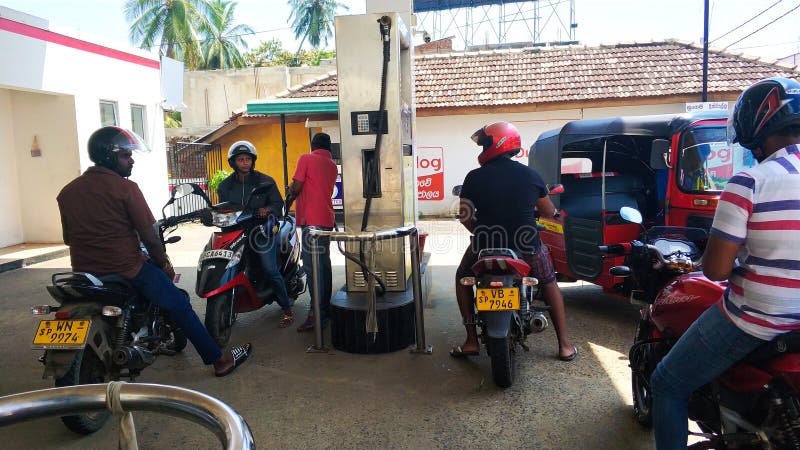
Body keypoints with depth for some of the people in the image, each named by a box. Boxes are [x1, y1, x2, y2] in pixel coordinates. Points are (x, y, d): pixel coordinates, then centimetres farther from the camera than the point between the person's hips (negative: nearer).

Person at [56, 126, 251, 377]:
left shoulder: (67, 192, 6)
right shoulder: (125, 187, -13)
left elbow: (68, 238, 13)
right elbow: (148, 236, -13)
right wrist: (165, 264, 2)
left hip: (84, 272, 7)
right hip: (126, 269, -6)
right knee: (179, 305, 6)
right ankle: (218, 360, 10)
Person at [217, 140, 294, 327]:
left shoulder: (265, 181, 6)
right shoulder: (225, 186, 15)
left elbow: (278, 203, 3)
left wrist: (267, 209, -18)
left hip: (262, 230, -4)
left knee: (270, 270, -14)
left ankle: (287, 309, -3)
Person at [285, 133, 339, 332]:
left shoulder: (306, 159, -4)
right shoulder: (333, 166, 16)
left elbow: (296, 187, -8)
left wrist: (287, 202, 10)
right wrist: (294, 192, 25)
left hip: (311, 219, -8)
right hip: (327, 218, 8)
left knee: (311, 265, -9)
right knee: (324, 263, 14)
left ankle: (316, 314, -11)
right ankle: (326, 308, 20)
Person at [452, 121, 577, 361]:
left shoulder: (475, 177, -6)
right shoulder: (531, 175, 0)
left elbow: (464, 215, 1)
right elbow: (549, 212, 10)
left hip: (486, 245, -1)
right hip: (526, 246, 2)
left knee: (462, 279, 27)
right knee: (550, 285, 27)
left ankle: (471, 341, 20)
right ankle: (564, 345, 26)